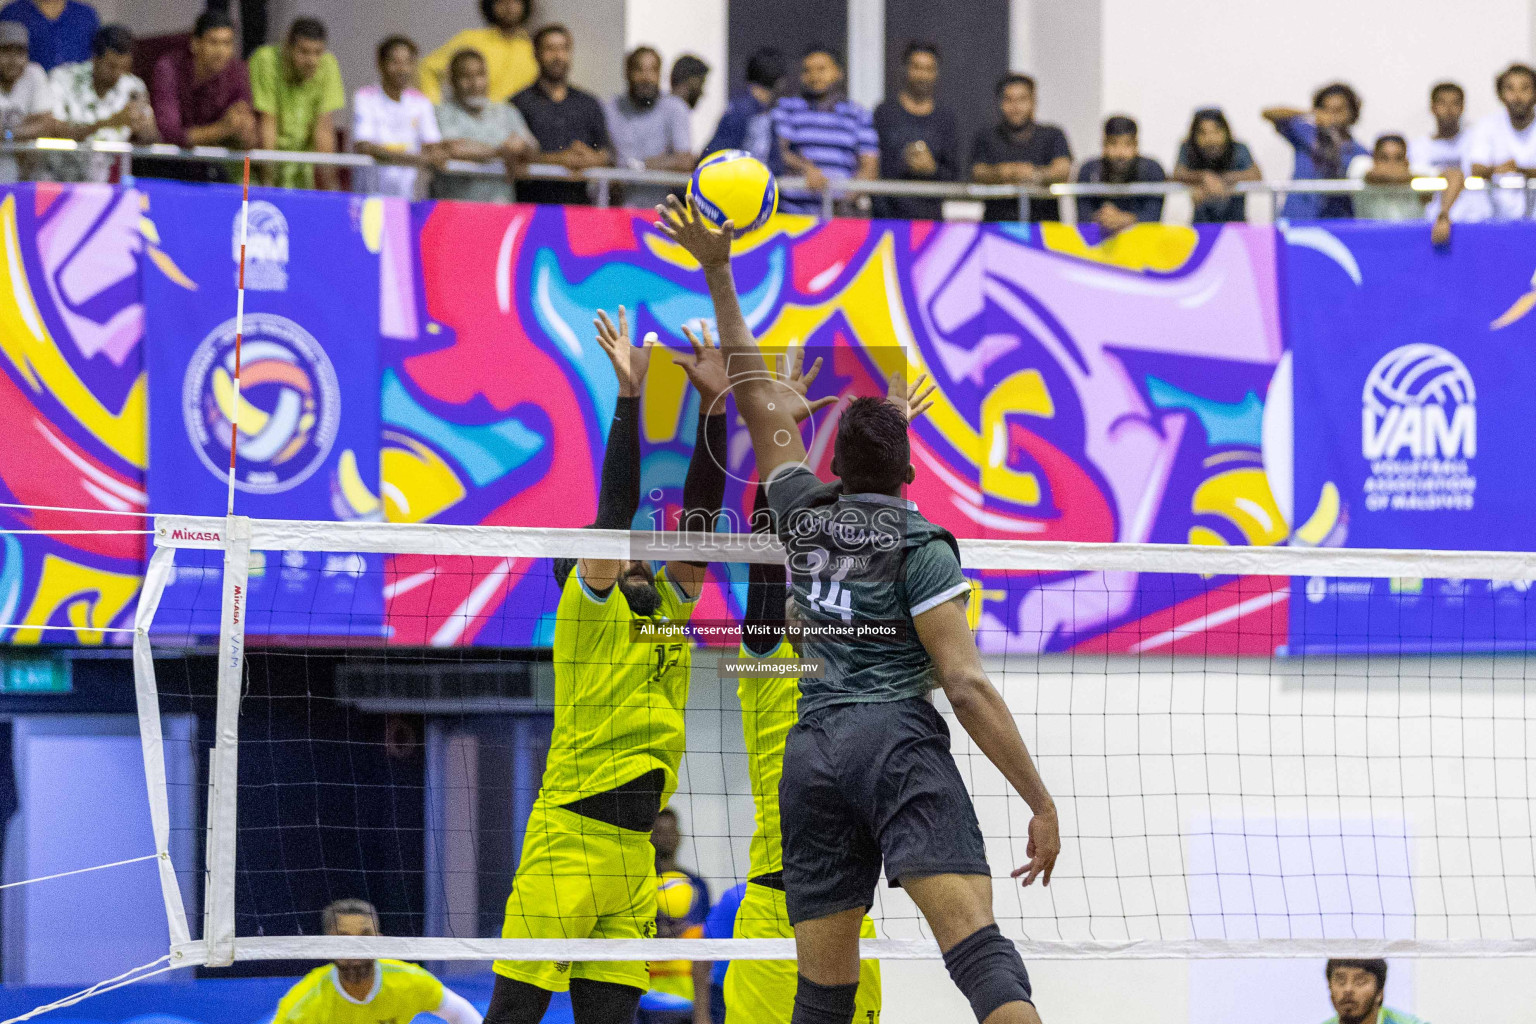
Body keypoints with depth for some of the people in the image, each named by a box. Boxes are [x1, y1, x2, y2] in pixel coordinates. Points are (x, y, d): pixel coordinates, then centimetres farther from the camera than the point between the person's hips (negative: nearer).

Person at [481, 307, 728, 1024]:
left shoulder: (666, 607, 17)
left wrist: (713, 408, 3)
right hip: (568, 836, -7)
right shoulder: (587, 603, 1)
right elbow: (615, 506, -10)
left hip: (634, 849, 7)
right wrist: (630, 396, -13)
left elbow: (698, 516, 10)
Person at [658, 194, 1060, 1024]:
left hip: (810, 754, 5)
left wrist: (716, 273, 31)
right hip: (897, 743, -5)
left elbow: (760, 404, 28)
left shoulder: (804, 515, 15)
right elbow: (967, 687, -7)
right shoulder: (918, 545, 2)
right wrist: (1042, 805, -7)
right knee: (979, 949, -22)